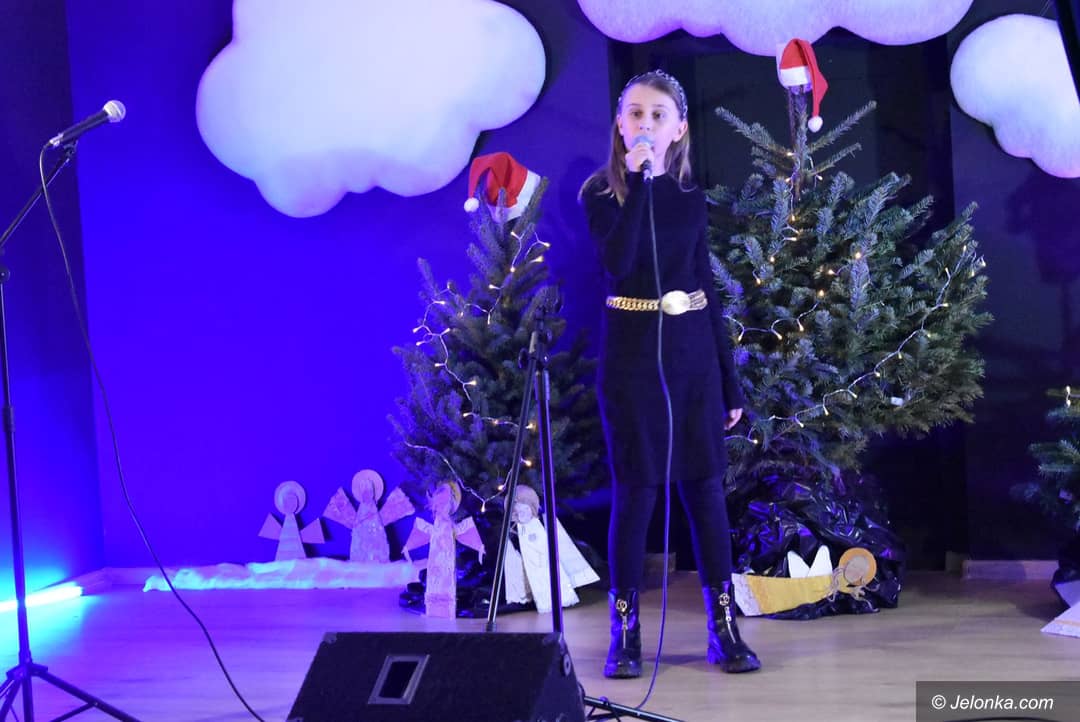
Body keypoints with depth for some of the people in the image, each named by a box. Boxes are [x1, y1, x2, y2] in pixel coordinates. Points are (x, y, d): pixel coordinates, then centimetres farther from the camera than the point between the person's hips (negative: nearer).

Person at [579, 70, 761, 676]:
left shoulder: (690, 198, 8)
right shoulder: (601, 192, -1)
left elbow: (707, 286, 9)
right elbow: (618, 261, -20)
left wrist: (730, 380, 7)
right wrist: (636, 181, -21)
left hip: (693, 348, 3)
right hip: (631, 352, -3)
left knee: (705, 484, 4)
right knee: (636, 489, -2)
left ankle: (725, 628, 11)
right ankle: (625, 632, 9)